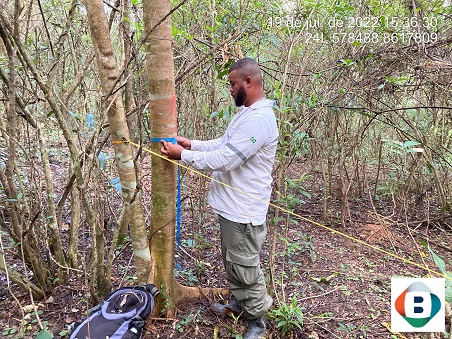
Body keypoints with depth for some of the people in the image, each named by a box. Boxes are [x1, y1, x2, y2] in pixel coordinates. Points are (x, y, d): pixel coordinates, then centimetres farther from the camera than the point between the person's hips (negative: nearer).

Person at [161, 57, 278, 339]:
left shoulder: (259, 119, -24)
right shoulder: (245, 112, 11)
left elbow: (223, 159, -26)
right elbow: (223, 144, 18)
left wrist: (182, 154, -15)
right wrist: (191, 144, 8)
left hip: (244, 211, -10)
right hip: (231, 205, 10)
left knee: (246, 267, 7)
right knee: (232, 261, 25)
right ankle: (239, 302, 46)